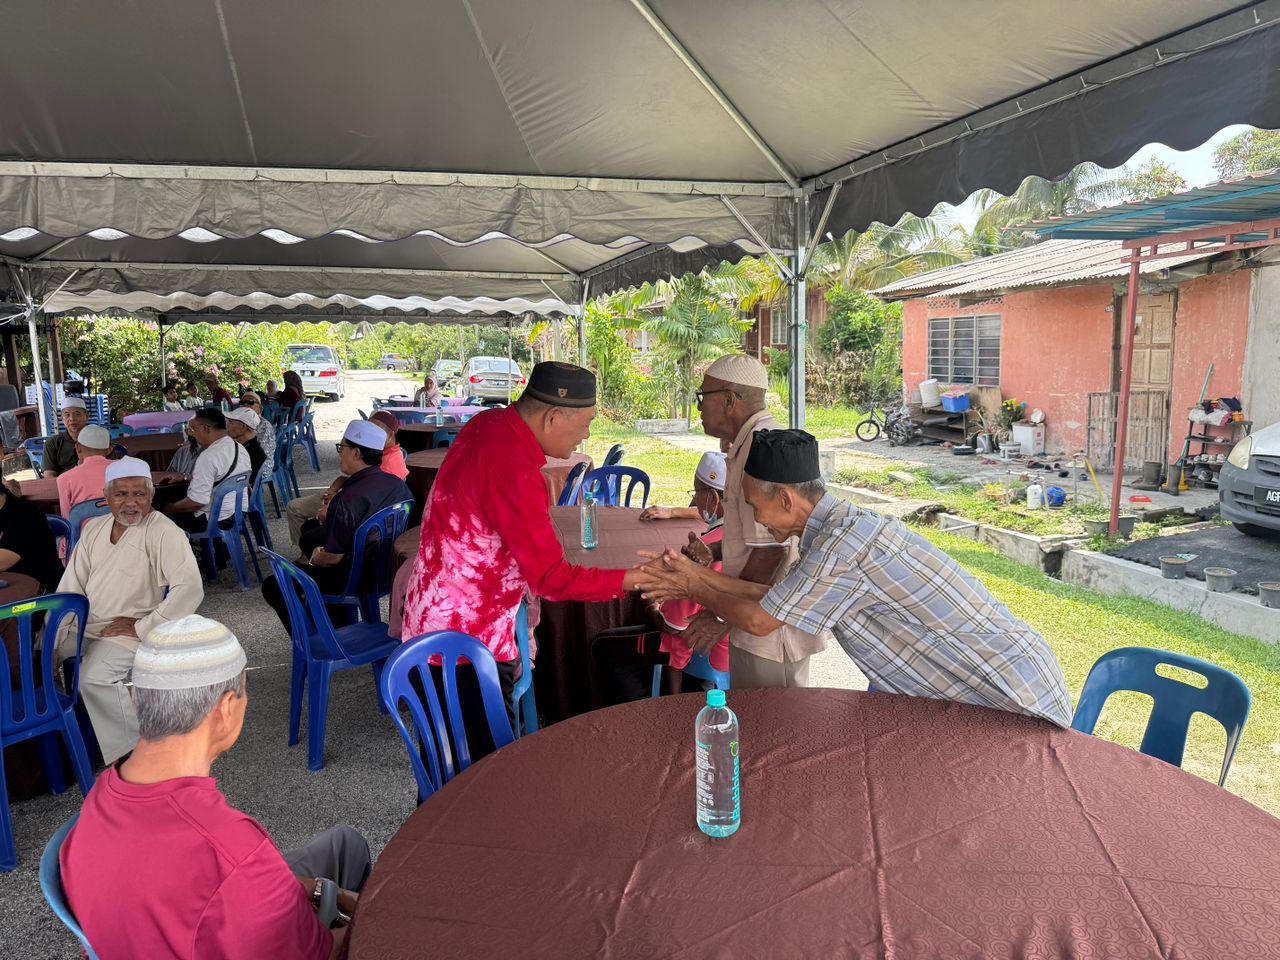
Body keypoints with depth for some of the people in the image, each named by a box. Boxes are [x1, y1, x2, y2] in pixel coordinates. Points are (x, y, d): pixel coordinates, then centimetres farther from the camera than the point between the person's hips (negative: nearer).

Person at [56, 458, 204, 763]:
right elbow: (71, 585, 10)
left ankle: (128, 753, -9)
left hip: (128, 630, -7)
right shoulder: (94, 528, 7)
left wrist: (143, 627, -22)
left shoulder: (163, 532, -18)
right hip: (84, 623, 8)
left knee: (94, 677, -27)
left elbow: (190, 589, -28)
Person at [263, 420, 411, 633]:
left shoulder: (347, 500, -28)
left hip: (354, 579, -8)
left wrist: (315, 558, 3)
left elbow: (333, 557, -21)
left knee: (272, 586, 8)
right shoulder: (398, 484, -5)